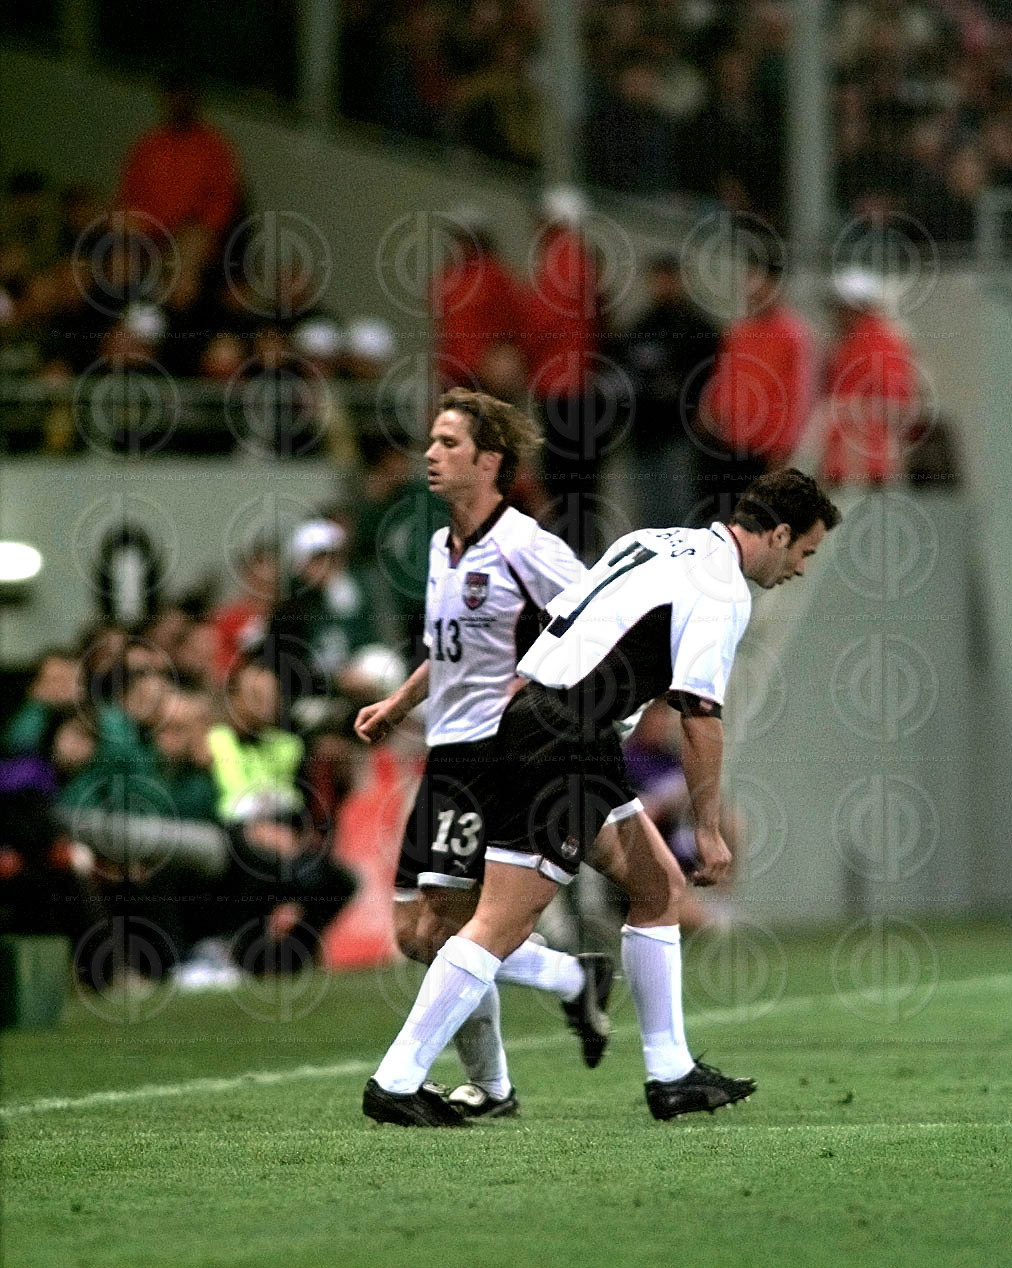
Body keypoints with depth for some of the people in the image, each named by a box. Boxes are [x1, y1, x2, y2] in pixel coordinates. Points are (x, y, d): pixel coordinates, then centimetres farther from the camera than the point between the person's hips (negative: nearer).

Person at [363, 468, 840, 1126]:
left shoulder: (655, 541, 16)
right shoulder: (723, 594, -11)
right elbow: (701, 718, -16)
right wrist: (709, 831, -8)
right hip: (561, 744, -10)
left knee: (661, 883, 14)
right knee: (506, 922, -11)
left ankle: (672, 1074, 16)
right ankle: (395, 1083, -11)